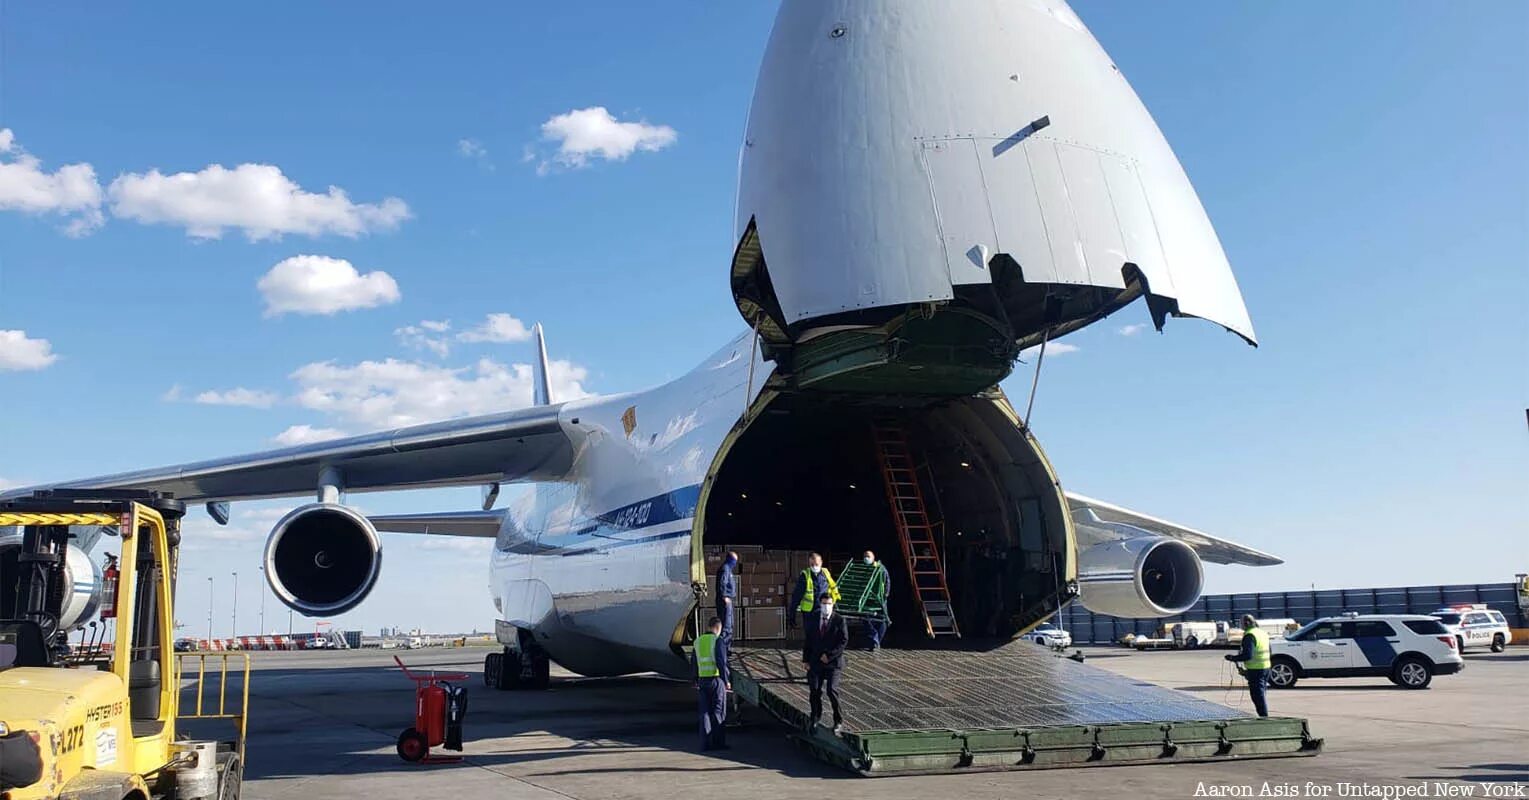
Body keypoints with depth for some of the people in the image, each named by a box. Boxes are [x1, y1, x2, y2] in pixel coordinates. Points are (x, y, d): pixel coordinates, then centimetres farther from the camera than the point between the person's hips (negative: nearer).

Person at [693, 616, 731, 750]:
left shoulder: (698, 641, 9)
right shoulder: (718, 640, -9)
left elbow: (694, 662, 13)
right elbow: (722, 662, -15)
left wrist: (696, 681, 21)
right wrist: (727, 681, -10)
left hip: (702, 680, 5)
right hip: (717, 679, -5)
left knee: (705, 712, 8)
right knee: (718, 712, 3)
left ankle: (706, 743, 6)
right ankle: (718, 742, 3)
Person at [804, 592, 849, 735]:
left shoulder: (839, 620, -4)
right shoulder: (813, 620, 7)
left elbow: (844, 641, -8)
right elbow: (809, 641, 12)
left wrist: (829, 655, -13)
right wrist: (807, 660, 6)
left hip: (833, 662, -4)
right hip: (816, 662, 4)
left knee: (831, 690, -15)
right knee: (814, 691, 3)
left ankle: (838, 721, 0)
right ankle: (816, 717, 26)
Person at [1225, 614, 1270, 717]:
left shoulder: (1249, 636, -17)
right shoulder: (1263, 633, 14)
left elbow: (1247, 655, -24)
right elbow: (1269, 651, 23)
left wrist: (1232, 658, -12)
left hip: (1256, 670, -9)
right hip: (1266, 667, 9)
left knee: (1257, 696, -4)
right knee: (1261, 694, 18)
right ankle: (1264, 716, 22)